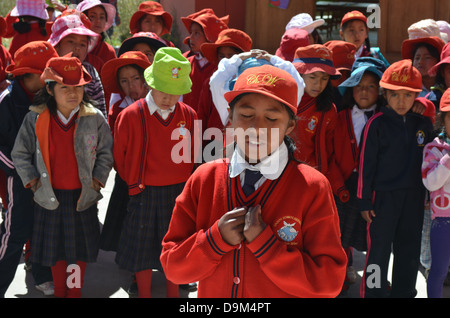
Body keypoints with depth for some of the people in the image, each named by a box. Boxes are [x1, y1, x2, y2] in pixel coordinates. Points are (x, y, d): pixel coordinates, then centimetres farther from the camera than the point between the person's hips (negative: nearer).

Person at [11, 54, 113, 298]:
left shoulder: (94, 118, -7)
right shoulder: (35, 119, -7)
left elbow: (106, 152, 4)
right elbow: (19, 154, 2)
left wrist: (97, 180, -3)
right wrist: (32, 180, -3)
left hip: (83, 195, 0)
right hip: (51, 196, 0)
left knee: (80, 248, 11)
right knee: (55, 248, 12)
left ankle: (75, 292, 28)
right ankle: (59, 292, 30)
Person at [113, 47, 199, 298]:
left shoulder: (189, 115, -2)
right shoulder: (131, 116, -10)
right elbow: (119, 156, 2)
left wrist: (186, 186, 6)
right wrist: (136, 183, 8)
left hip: (179, 194, 2)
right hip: (145, 196, -2)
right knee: (143, 252, 9)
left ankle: (173, 293, 29)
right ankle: (144, 293, 24)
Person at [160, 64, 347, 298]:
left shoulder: (313, 188, -16)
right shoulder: (203, 178, -9)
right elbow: (172, 267, -7)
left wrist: (264, 242, -26)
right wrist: (217, 239, -23)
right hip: (212, 292, 2)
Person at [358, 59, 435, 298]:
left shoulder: (424, 123, 3)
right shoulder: (376, 124, -9)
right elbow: (366, 163, -7)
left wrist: (428, 193, 13)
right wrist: (364, 200, -7)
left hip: (414, 197, 4)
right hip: (383, 196, -4)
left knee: (410, 250, 13)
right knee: (379, 249, 0)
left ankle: (404, 292, 28)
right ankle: (374, 291, 13)